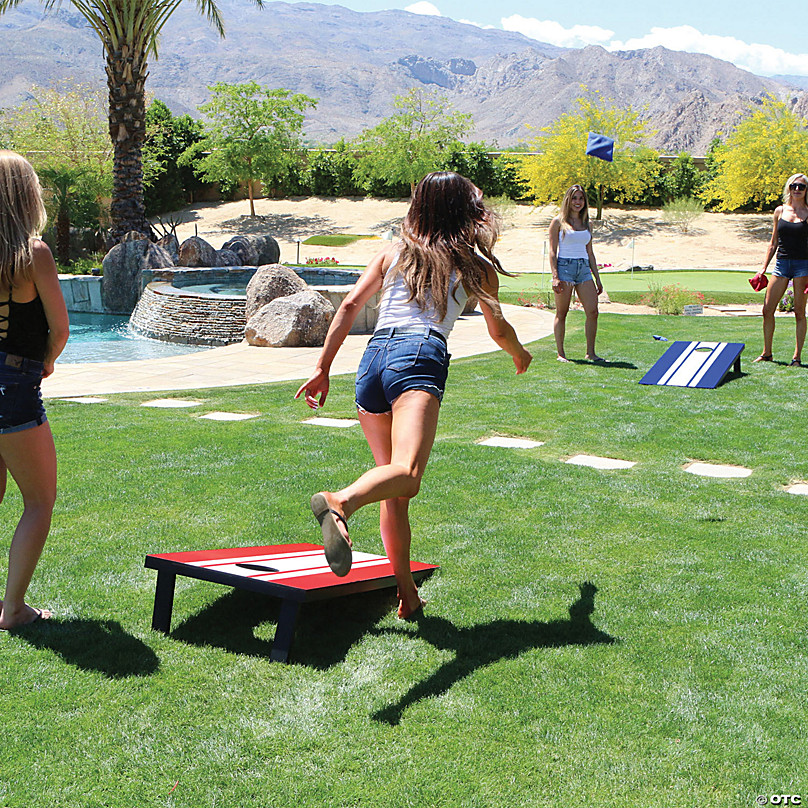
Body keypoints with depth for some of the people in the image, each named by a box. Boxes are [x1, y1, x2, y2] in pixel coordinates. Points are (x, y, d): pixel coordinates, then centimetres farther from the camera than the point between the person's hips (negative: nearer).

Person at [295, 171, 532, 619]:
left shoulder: (392, 253, 23)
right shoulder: (476, 266, 18)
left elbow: (350, 304, 13)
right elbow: (499, 331, 30)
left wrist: (322, 369, 14)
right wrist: (520, 354, 52)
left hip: (372, 357, 5)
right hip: (420, 358, -5)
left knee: (394, 491, 14)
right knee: (407, 476, -25)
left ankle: (406, 592, 15)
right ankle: (340, 502, -55)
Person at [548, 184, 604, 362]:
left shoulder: (586, 224, 17)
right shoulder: (558, 222, 2)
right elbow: (552, 251, -3)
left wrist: (597, 278, 16)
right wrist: (555, 276, -14)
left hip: (584, 269, 5)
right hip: (564, 267, -5)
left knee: (592, 311, -5)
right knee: (561, 313, -2)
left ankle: (590, 353, 2)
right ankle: (560, 353, 6)